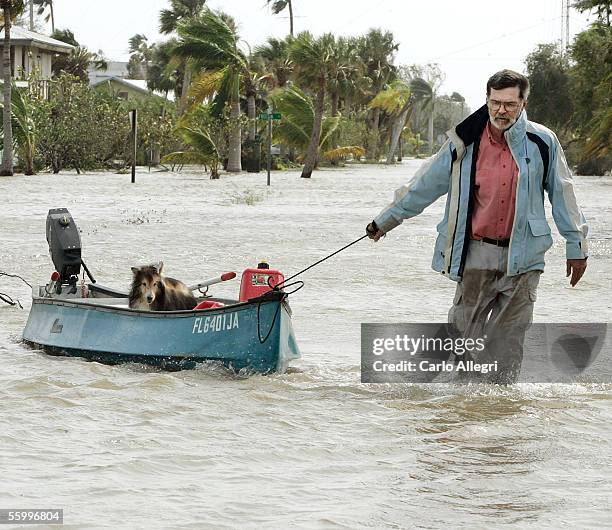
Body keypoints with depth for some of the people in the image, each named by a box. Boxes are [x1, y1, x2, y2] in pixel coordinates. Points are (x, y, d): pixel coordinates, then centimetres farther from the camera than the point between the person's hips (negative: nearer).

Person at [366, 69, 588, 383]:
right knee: (464, 326, 0)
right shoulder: (464, 143, -1)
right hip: (477, 253, 0)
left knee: (511, 333, 3)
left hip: (523, 256, 0)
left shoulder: (542, 142, -2)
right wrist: (387, 220, 17)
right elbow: (425, 185, 10)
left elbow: (562, 194, 7)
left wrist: (576, 246, 8)